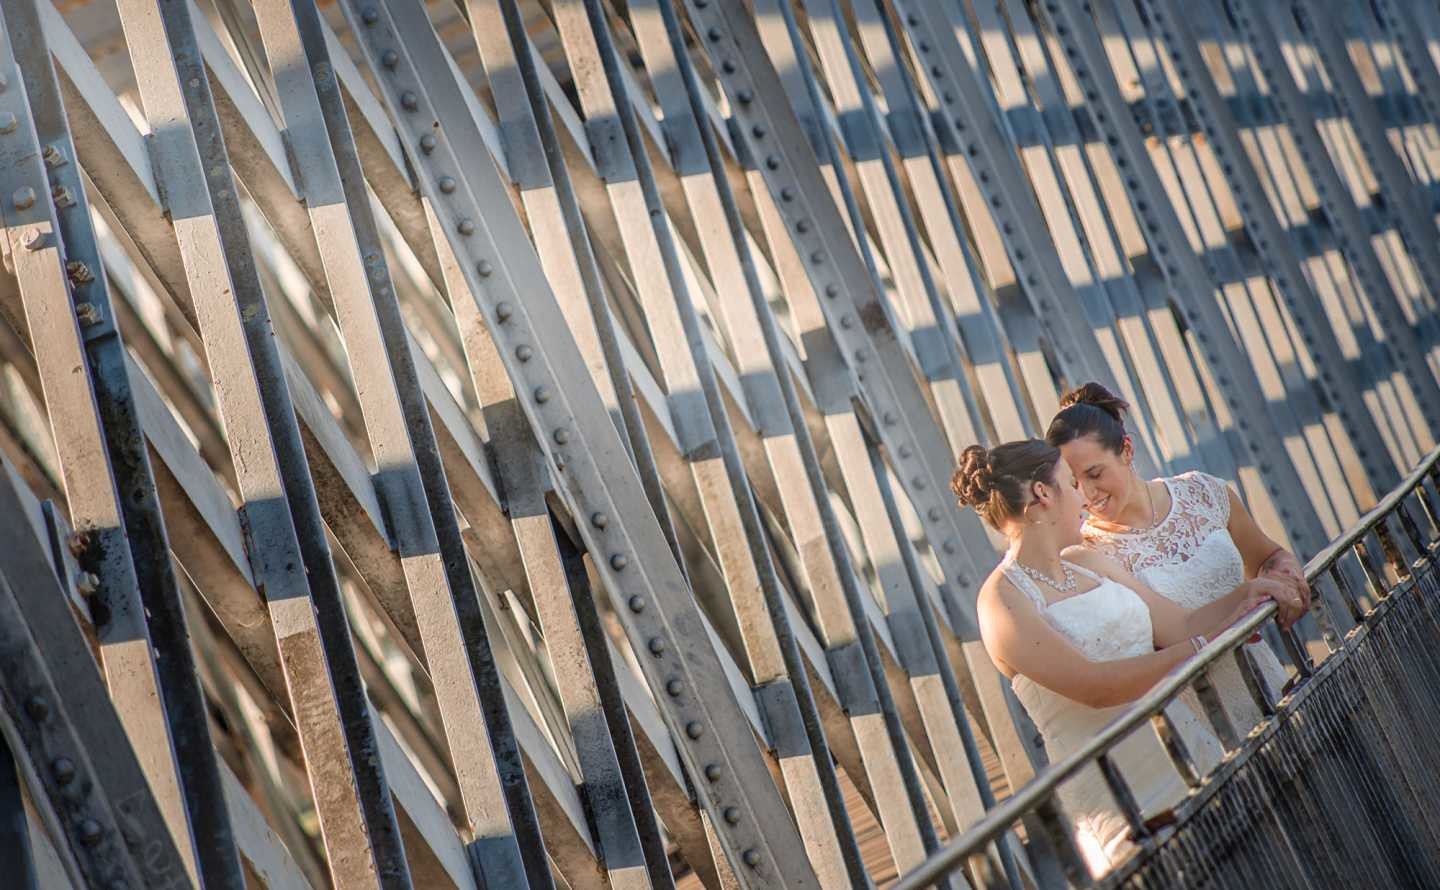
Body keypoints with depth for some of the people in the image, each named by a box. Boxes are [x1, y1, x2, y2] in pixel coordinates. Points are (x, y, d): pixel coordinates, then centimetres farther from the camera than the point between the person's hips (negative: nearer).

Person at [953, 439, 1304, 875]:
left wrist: (1245, 594, -6)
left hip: (1193, 757, 7)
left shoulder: (1086, 562, 13)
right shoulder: (1003, 598, -11)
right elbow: (1095, 687, -21)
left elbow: (1179, 627, 11)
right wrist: (1206, 643, -19)